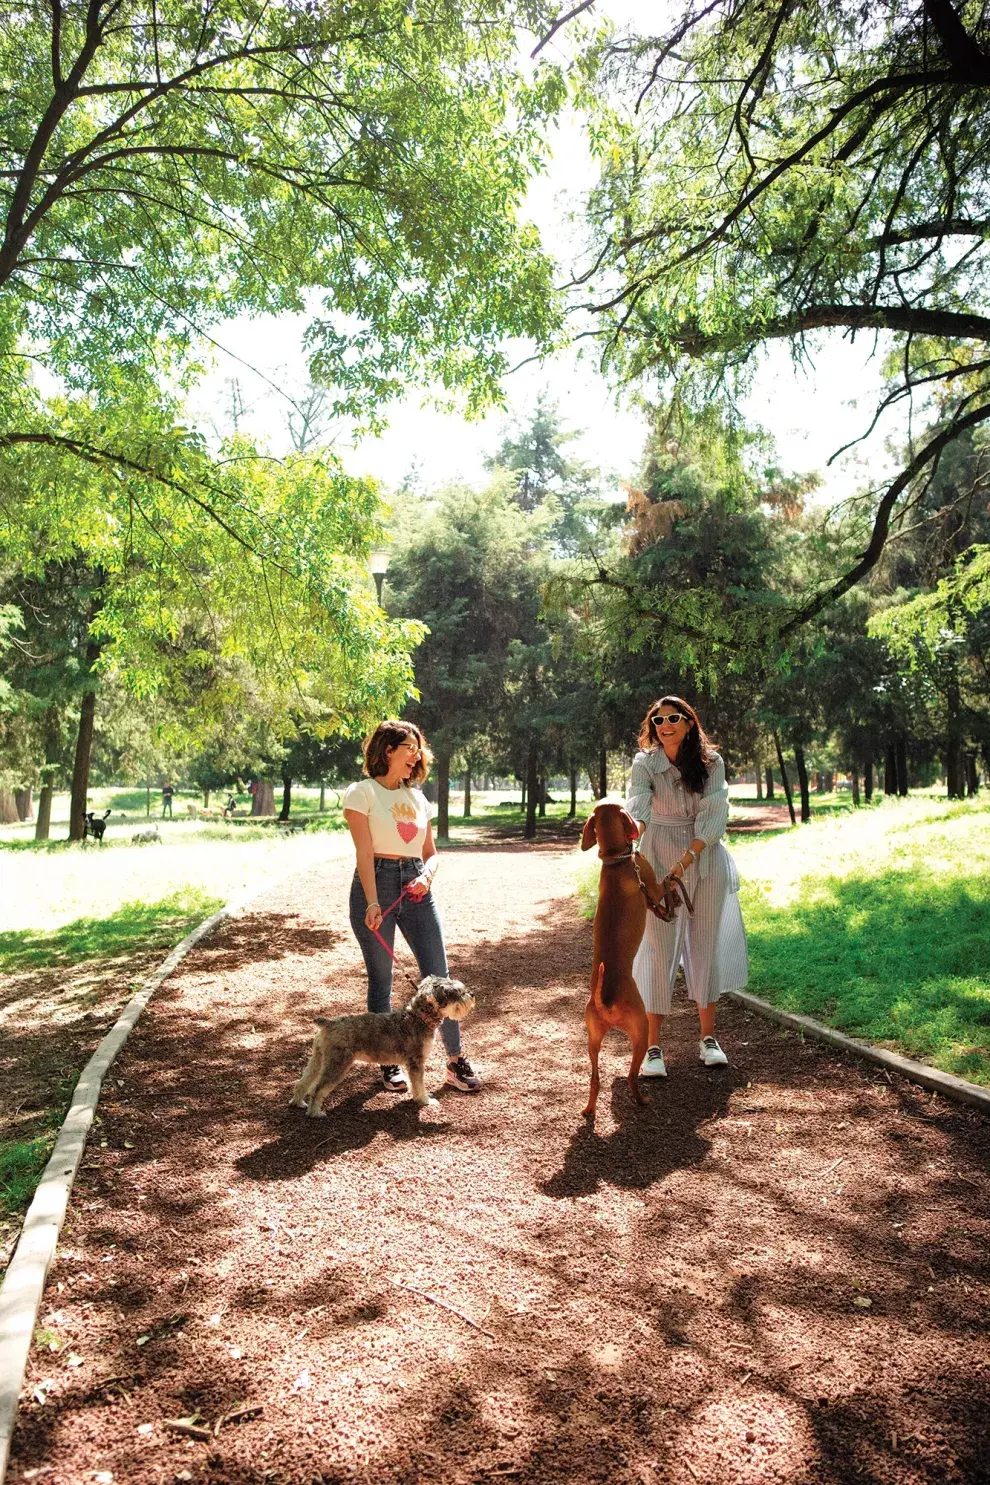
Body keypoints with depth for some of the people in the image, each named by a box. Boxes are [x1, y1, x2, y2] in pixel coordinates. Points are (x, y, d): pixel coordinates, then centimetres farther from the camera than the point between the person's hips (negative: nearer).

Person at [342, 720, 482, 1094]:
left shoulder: (417, 798, 14)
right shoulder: (361, 793, -2)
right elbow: (365, 853, -12)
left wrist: (427, 876, -7)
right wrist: (372, 903, -22)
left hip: (416, 890, 5)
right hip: (376, 884, -4)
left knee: (438, 976, 0)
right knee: (381, 981, 5)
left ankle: (455, 1060, 10)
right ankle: (388, 1062, 18)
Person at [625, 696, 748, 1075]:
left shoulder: (711, 763, -4)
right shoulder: (645, 764, -7)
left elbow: (714, 816, -11)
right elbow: (637, 806, -24)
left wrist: (687, 858, -22)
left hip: (705, 862, 2)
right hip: (659, 862, -2)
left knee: (706, 946, 8)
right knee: (659, 949, -4)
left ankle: (708, 1038, 22)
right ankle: (653, 1047, 2)